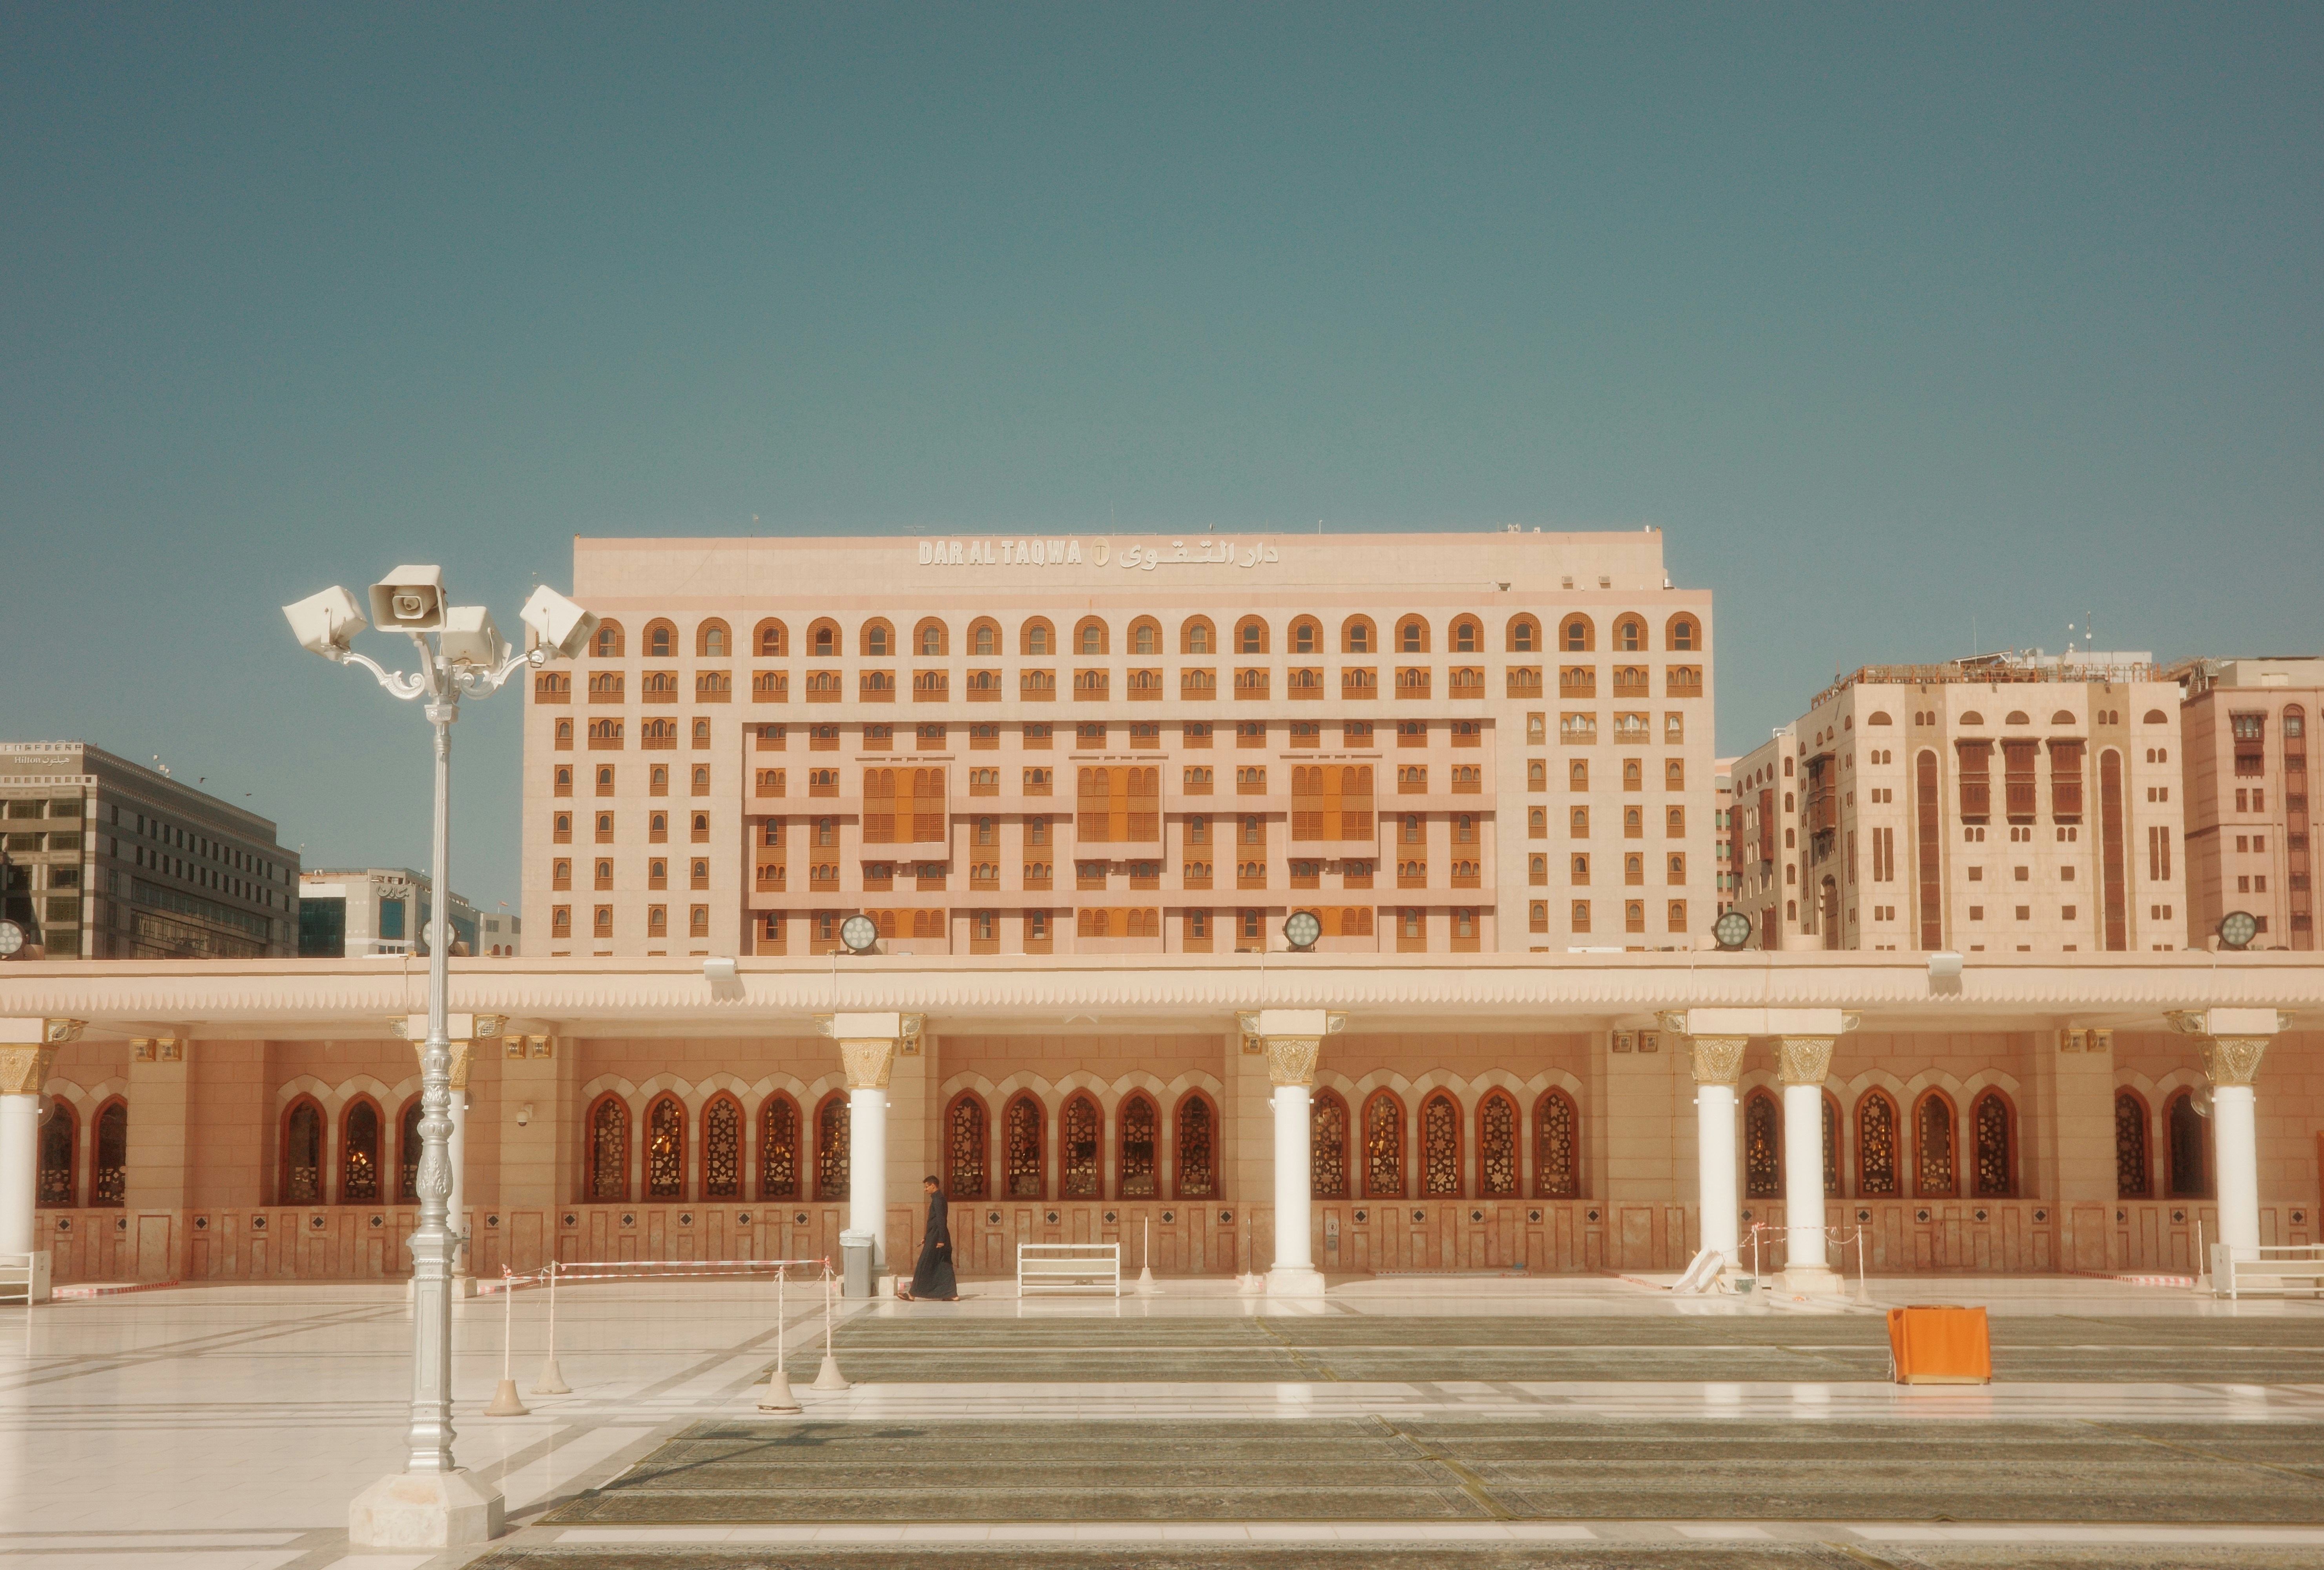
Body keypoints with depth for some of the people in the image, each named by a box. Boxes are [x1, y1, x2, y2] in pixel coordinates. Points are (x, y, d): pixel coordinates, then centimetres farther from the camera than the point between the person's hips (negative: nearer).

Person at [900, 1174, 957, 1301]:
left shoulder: (938, 1199, -13)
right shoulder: (939, 1198, 17)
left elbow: (940, 1220, -20)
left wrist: (941, 1239, -23)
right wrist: (927, 1237, 25)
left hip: (935, 1238, -10)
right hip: (939, 1238, 10)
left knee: (924, 1267, -4)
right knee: (944, 1267, 8)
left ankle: (912, 1294, -1)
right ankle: (952, 1294, 5)